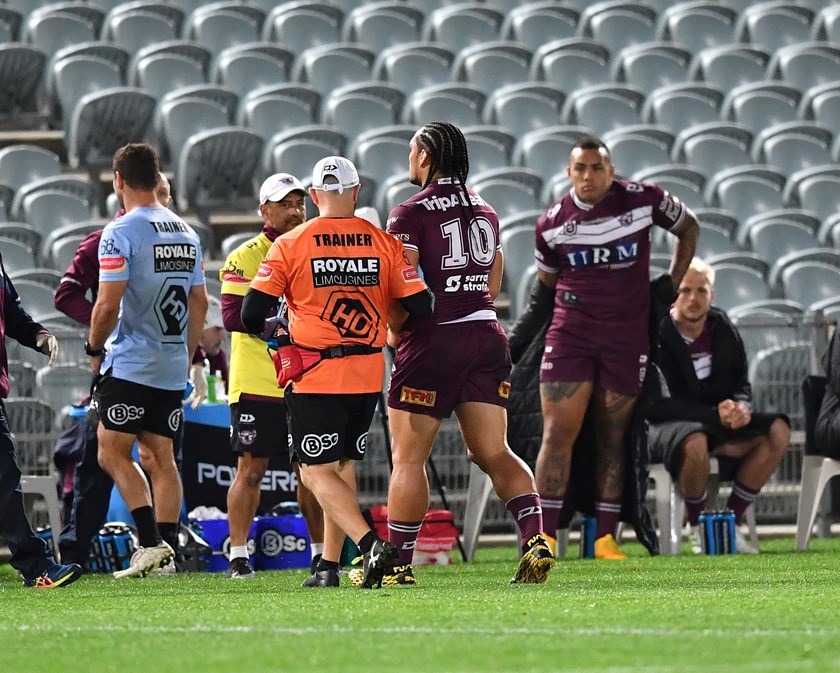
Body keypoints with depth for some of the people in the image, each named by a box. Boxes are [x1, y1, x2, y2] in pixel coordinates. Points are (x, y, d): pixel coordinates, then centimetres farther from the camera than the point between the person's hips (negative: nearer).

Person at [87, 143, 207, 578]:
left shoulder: (120, 233, -12)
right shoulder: (186, 233, 11)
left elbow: (108, 305, -16)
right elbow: (199, 302, 14)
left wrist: (94, 349, 1)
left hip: (131, 363, -7)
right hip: (173, 366, 7)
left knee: (112, 451, 0)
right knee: (159, 456, 10)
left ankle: (151, 541, -12)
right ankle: (167, 549, 6)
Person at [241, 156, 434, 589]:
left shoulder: (290, 245, -5)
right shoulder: (384, 242, 1)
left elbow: (251, 315, -7)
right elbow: (420, 306, -1)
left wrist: (271, 332, 15)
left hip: (315, 376, -4)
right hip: (368, 374, 4)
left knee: (318, 472, 0)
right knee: (343, 465, 18)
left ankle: (370, 544, -22)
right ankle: (329, 566, 17)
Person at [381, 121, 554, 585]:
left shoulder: (410, 215, -7)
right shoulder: (485, 212, 15)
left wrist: (394, 333, 4)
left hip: (434, 340, -6)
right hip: (487, 335, 6)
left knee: (408, 458, 1)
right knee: (492, 452, 7)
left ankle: (397, 564, 4)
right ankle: (535, 538, -11)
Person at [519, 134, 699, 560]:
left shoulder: (644, 201, -6)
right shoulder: (552, 224, -2)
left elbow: (688, 228, 12)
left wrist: (671, 285, 8)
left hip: (627, 336, 0)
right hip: (571, 333, 0)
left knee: (612, 438, 5)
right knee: (559, 432, -9)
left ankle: (605, 539, 10)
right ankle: (545, 537, -7)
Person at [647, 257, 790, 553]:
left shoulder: (723, 330, 4)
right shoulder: (657, 336, -15)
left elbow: (742, 385, 11)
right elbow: (664, 402, -19)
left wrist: (740, 407, -14)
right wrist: (716, 415, -29)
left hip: (719, 421, 7)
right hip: (666, 426, -7)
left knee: (777, 430, -14)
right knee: (695, 442, -41)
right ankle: (697, 528, -15)